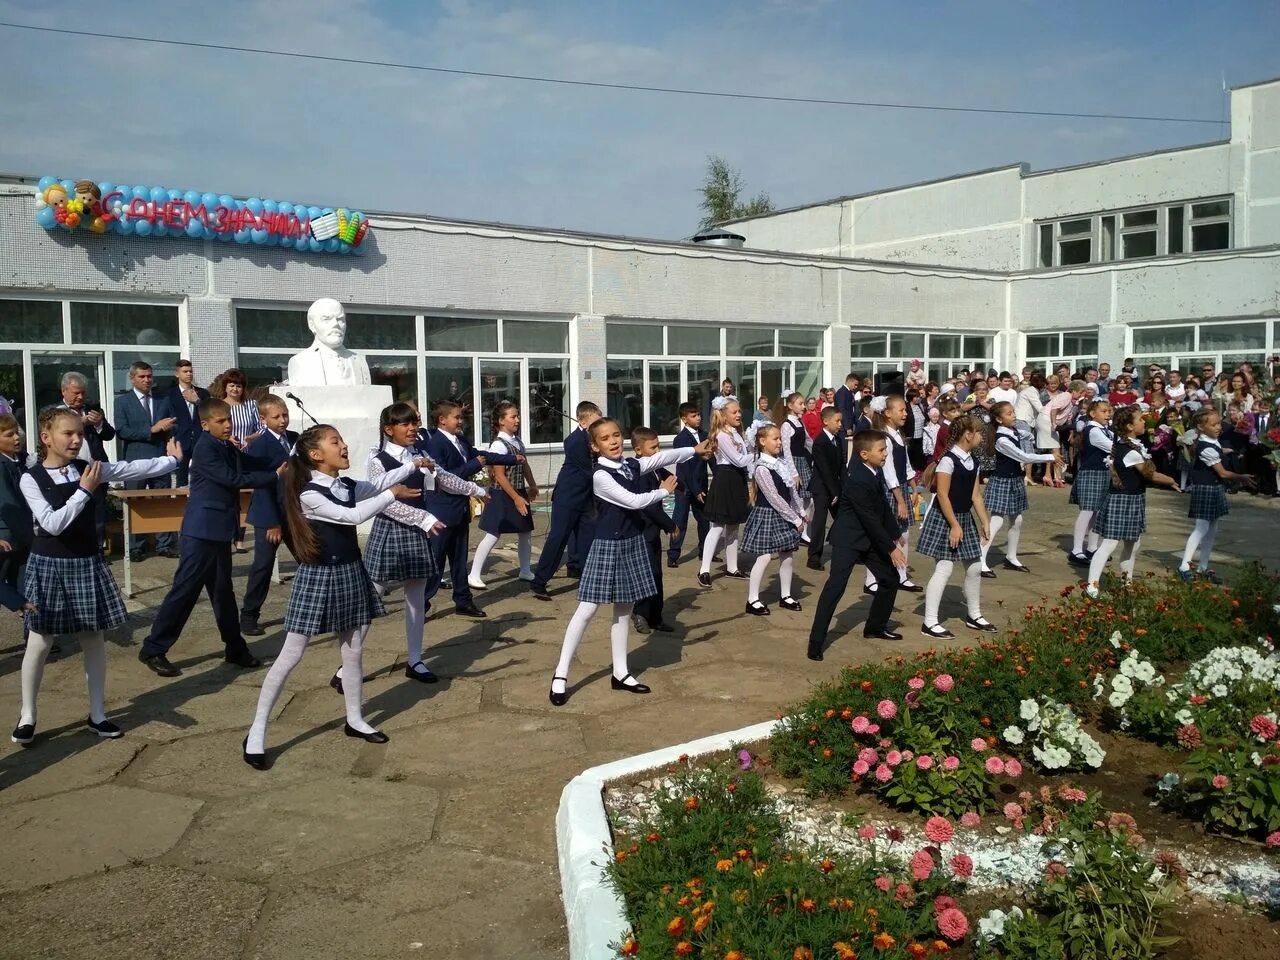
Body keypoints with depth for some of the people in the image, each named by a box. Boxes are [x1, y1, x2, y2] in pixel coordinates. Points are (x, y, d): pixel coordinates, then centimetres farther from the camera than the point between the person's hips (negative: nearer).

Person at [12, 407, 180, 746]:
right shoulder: (31, 479, -12)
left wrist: (172, 460, 1)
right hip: (50, 566, -4)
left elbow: (133, 469, 1)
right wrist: (85, 491, -21)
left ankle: (97, 714, 21)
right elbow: (52, 524, -21)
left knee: (94, 639, 9)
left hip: (87, 563, 4)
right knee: (40, 643, 5)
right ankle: (27, 716, 22)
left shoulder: (87, 469, -1)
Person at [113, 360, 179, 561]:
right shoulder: (122, 401, 3)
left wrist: (170, 429, -8)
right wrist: (152, 430, -14)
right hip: (135, 461, -3)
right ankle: (135, 548, 11)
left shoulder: (163, 400, 13)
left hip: (160, 460, 3)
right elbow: (121, 431, -9)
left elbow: (172, 427, 16)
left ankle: (165, 545, 9)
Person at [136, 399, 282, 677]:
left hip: (220, 530, 9)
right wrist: (274, 477, -17)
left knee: (222, 590, 14)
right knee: (185, 589, -5)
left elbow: (252, 464, 14)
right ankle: (153, 649, 4)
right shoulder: (205, 448, -15)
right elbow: (232, 479, -21)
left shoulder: (228, 448, 11)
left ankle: (235, 647, 22)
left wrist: (280, 467, -3)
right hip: (202, 530, -9)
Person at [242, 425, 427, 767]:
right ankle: (256, 733, 6)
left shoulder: (348, 486, 4)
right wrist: (393, 494, -17)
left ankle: (355, 720, 30)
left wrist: (414, 464, 9)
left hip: (350, 572, 7)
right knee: (291, 655, -3)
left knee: (353, 650, 14)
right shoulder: (309, 494, -18)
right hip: (318, 575, -7)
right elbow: (353, 516, -22)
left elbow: (379, 483, 17)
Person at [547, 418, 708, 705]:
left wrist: (695, 450, 3)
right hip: (608, 545, -7)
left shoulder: (632, 465, 4)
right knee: (588, 609, -6)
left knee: (624, 608, 12)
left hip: (633, 542, 7)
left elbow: (663, 457, 11)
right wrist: (664, 491, -6)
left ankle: (620, 673, 22)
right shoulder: (600, 475, -18)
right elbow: (633, 501, -20)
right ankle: (561, 675, 0)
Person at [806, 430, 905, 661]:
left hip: (871, 537, 9)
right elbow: (870, 519, -23)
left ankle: (875, 627, 30)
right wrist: (891, 548, -16)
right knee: (835, 587, -12)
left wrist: (893, 536, 5)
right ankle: (816, 642, -9)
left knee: (890, 580, 13)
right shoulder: (857, 480, -27)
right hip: (848, 539, -9)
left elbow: (883, 506, 9)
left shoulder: (875, 471, -1)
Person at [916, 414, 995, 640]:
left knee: (975, 567, 13)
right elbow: (942, 495, -19)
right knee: (944, 568, -12)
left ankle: (974, 616, 30)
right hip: (945, 519, -9)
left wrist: (984, 522, 12)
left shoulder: (972, 461, 9)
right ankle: (930, 623, -7)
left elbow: (974, 495, 13)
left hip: (965, 518, 9)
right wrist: (954, 525, -20)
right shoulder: (948, 460, -17)